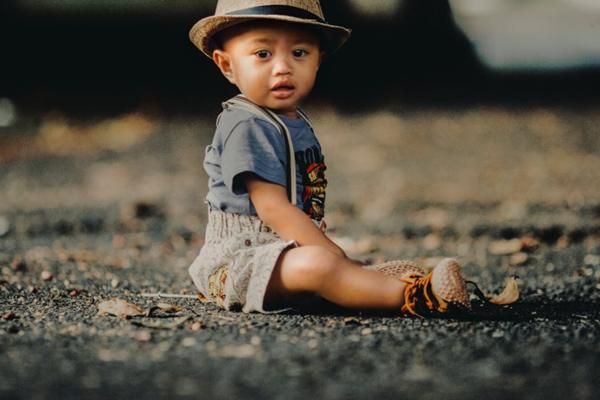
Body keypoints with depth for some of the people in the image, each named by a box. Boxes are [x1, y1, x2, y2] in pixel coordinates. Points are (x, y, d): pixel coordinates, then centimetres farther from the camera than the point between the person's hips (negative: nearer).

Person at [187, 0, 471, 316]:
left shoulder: (296, 124, 16)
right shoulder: (246, 127, -16)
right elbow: (273, 208, -23)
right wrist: (337, 256, -24)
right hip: (238, 259, -12)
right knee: (315, 265, -39)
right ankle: (412, 297, -44)